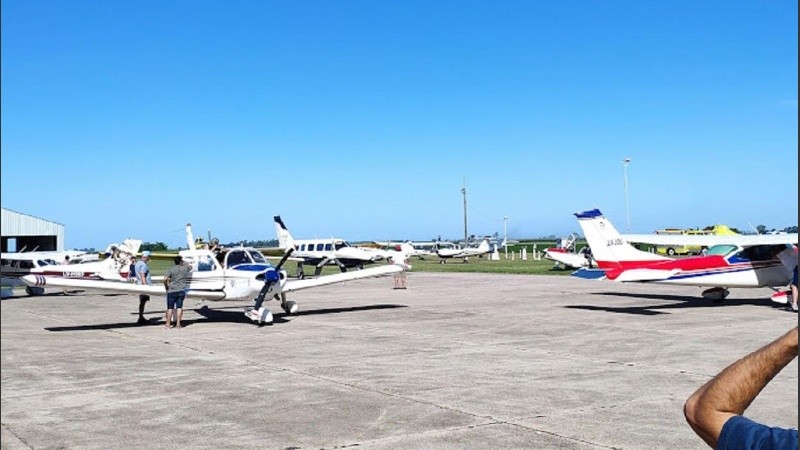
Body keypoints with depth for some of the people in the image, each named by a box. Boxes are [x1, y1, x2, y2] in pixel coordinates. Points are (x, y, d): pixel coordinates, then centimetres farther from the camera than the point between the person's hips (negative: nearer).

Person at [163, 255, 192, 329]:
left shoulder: (171, 269, -4)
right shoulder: (185, 268, 3)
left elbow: (165, 279, -14)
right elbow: (190, 267, 26)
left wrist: (166, 287, 1)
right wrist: (184, 264, 36)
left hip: (172, 291, -1)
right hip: (181, 291, 1)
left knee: (170, 308, 5)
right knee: (179, 307, 7)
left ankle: (168, 324, 9)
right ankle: (178, 324, 7)